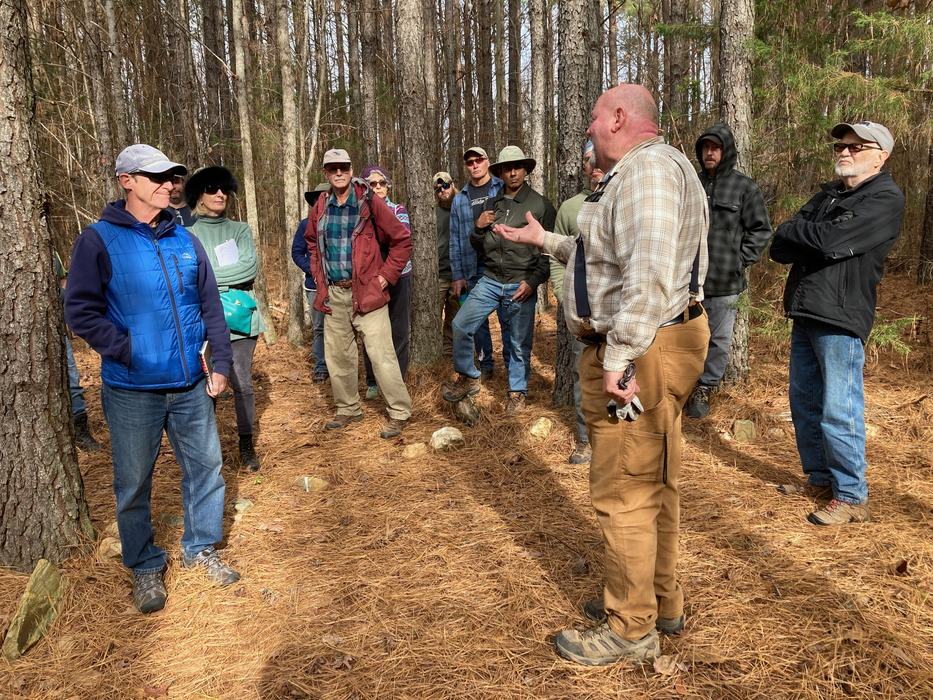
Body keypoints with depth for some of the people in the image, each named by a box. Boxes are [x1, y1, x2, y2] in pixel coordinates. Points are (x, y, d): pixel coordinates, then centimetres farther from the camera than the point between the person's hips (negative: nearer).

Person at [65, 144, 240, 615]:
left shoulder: (184, 240, 6)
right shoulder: (99, 240, -7)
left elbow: (211, 306, 9)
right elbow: (80, 310, -11)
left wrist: (221, 363, 5)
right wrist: (129, 352, -18)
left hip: (191, 385, 4)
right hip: (132, 390, -4)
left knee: (206, 466, 13)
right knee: (134, 484, 9)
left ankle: (200, 548, 34)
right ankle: (145, 567, 30)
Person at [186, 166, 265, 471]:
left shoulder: (240, 229, 11)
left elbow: (250, 266, -5)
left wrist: (211, 278, -8)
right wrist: (231, 279, -11)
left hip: (239, 320, 2)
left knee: (243, 384, 4)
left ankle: (247, 445, 16)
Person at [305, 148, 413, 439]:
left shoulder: (369, 202, -6)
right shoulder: (319, 208, 7)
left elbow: (402, 240, -3)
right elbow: (312, 242, 25)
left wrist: (385, 276, -7)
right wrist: (319, 277, 13)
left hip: (366, 292, -5)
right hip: (333, 293, 5)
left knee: (381, 354, -6)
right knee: (337, 355, 13)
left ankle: (399, 412, 6)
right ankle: (348, 409, 29)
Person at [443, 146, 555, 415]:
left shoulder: (540, 205, 0)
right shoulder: (491, 204, 13)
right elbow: (478, 246, 19)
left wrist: (533, 281, -12)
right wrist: (478, 228, -3)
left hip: (521, 285, -4)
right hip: (490, 280, 4)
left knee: (519, 343, 4)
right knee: (460, 325, -8)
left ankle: (518, 391, 23)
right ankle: (468, 378, 11)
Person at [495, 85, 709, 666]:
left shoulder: (648, 168, -16)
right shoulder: (635, 173, 19)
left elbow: (650, 274, -29)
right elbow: (606, 258, 27)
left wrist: (619, 356, -28)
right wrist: (545, 240, 31)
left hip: (637, 355, -11)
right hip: (645, 350, 11)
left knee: (624, 492, -1)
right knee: (654, 483, 19)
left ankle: (631, 630, 14)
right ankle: (661, 602, 35)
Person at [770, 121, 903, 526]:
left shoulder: (885, 199, -7)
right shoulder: (828, 195, 17)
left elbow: (831, 241, -21)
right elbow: (779, 247, 7)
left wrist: (796, 230, -3)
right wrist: (814, 243, -11)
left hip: (841, 318, -8)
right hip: (805, 313, 8)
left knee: (839, 413, -5)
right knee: (804, 404, 14)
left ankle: (851, 497, 7)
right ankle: (819, 479, 28)